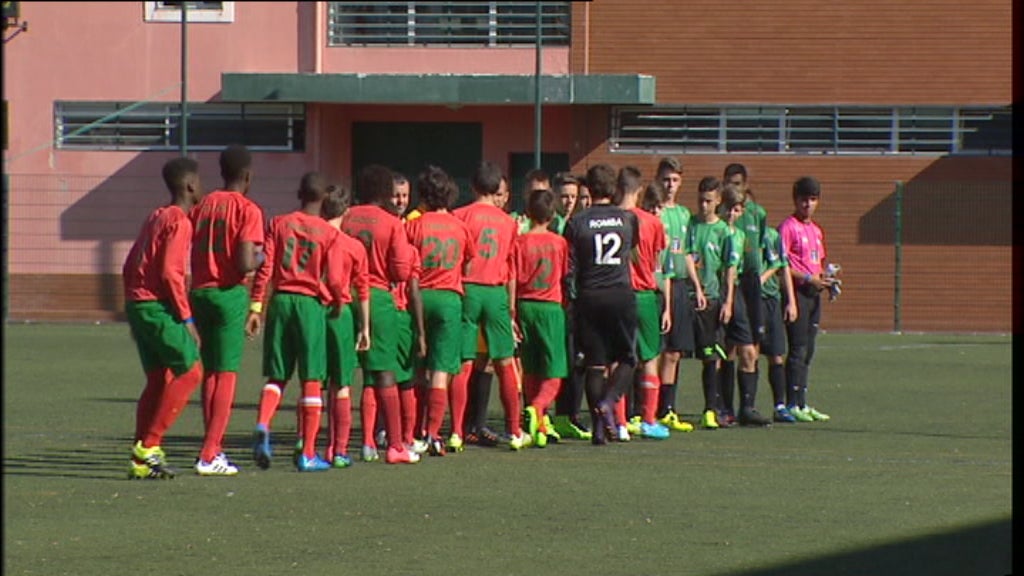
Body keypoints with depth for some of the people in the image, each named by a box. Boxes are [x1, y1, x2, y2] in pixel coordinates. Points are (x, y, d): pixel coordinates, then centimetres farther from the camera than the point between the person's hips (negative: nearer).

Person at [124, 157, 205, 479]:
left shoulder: (156, 218, 17)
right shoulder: (179, 222, -10)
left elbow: (130, 267, 19)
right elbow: (170, 272, -18)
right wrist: (186, 318, -15)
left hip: (137, 305, 9)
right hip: (158, 307, -9)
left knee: (158, 379, 10)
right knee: (190, 371, -6)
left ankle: (142, 461, 6)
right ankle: (147, 447, -10)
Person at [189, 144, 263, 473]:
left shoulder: (202, 206, 10)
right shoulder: (247, 210, -8)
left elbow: (189, 255, 6)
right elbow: (245, 263, -17)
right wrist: (261, 259, 3)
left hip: (200, 292, 6)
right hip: (230, 294, -6)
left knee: (210, 372, 14)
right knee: (227, 373, -3)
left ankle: (214, 448, 15)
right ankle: (209, 454, -8)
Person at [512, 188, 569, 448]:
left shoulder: (519, 243, -4)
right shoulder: (560, 243, -3)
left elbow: (512, 281, -4)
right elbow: (566, 275, 3)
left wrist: (512, 315, 3)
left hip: (525, 307, 1)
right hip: (551, 308, -1)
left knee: (530, 371, 13)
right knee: (553, 375, 1)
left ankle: (540, 423, 17)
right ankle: (537, 408, -25)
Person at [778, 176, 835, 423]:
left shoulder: (816, 230, 19)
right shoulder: (788, 227, -7)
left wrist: (826, 280, 6)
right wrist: (808, 278, -17)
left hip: (814, 293, 8)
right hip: (797, 292, -8)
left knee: (808, 351, 9)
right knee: (798, 349, -10)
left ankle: (803, 404, 14)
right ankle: (792, 404, -7)